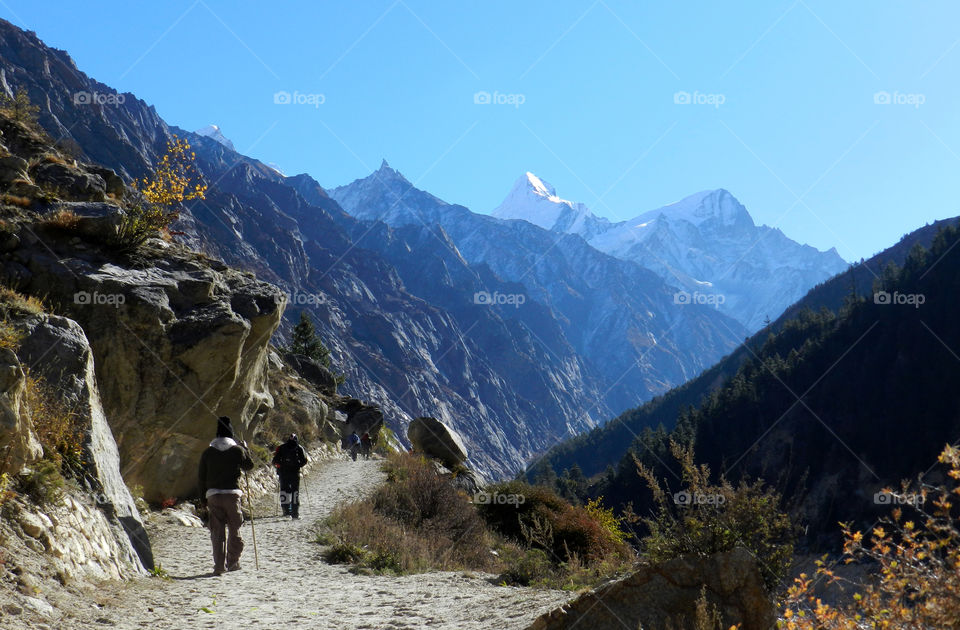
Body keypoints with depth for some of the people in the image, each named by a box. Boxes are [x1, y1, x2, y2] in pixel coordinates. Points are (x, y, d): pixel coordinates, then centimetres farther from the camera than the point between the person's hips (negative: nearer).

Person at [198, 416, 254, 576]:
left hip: (213, 495, 1)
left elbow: (202, 477, 7)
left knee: (217, 531, 3)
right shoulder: (238, 450, -2)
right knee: (234, 529, 11)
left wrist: (203, 498, 14)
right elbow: (249, 466, 15)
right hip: (232, 494, -1)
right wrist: (245, 448, 27)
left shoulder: (207, 452, 5)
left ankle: (219, 565, -3)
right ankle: (233, 562, 14)